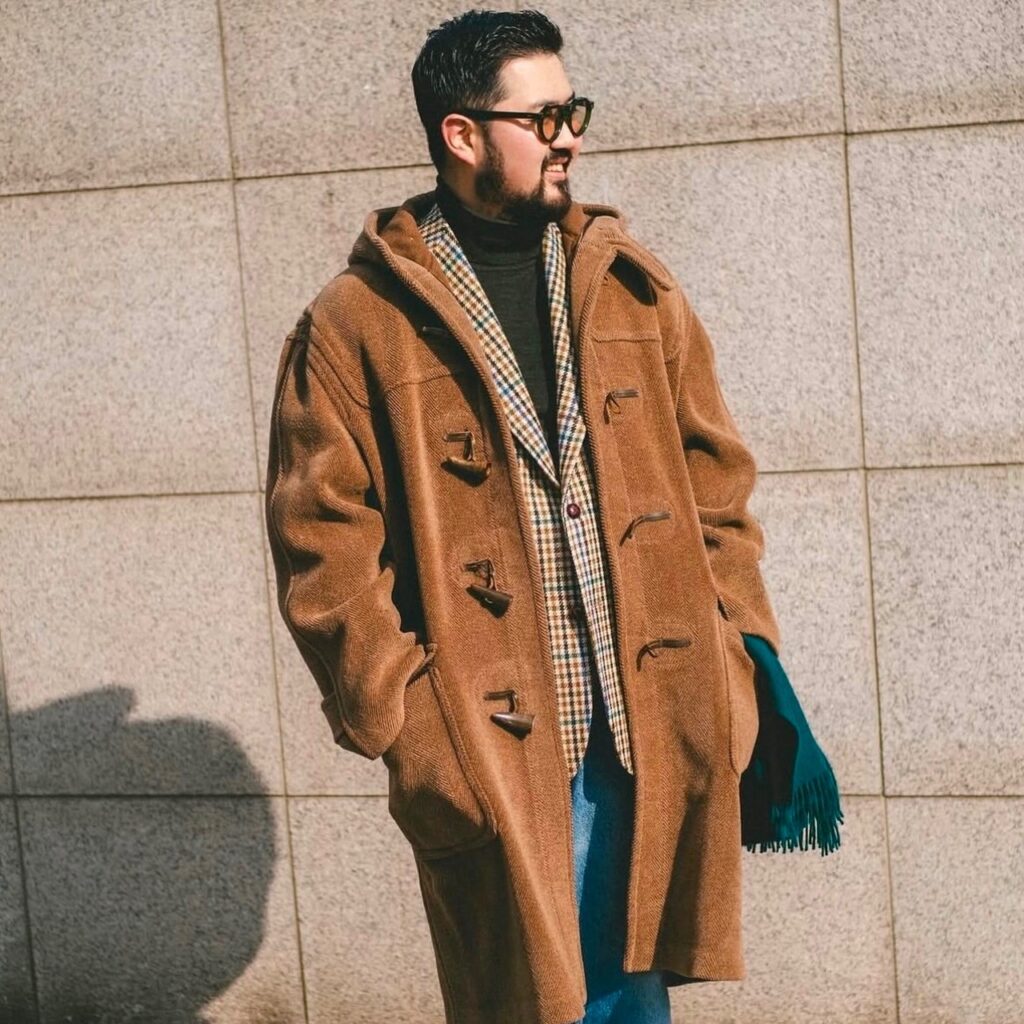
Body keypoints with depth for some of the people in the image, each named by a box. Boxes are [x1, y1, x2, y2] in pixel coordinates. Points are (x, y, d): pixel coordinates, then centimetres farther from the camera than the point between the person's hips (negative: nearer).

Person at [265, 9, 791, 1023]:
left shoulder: (634, 286, 10)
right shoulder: (353, 327, -3)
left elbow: (716, 479, 12)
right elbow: (325, 551, -6)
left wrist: (737, 658, 4)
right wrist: (410, 730, -11)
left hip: (651, 731, 4)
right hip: (490, 752, -3)